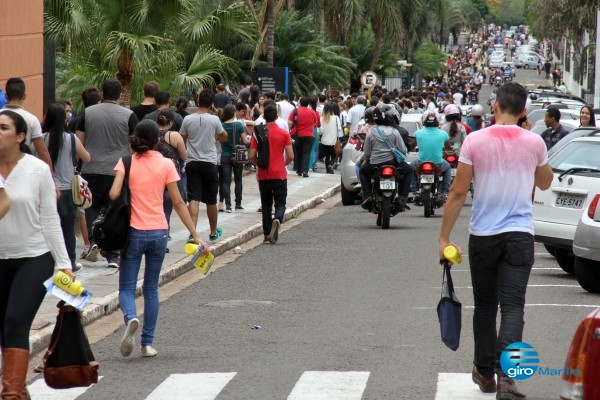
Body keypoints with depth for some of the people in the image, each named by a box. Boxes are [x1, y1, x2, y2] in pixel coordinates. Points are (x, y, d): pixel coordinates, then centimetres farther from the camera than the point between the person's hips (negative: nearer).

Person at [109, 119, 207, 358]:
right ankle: (148, 343, 13)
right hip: (159, 232, 2)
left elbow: (114, 194, -15)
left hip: (133, 231, -2)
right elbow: (178, 203, -1)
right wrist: (196, 236, 2)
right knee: (151, 288, 15)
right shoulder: (166, 164, 1)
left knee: (127, 287, 6)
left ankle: (130, 318, -27)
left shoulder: (126, 162, -3)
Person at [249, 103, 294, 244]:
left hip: (264, 175, 1)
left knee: (266, 205, 11)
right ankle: (277, 220, -27)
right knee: (280, 203, 4)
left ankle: (267, 235, 10)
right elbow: (290, 156, -6)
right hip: (280, 174, -1)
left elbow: (252, 156, -5)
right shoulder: (284, 134, -4)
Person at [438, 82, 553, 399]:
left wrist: (444, 237, 0)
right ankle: (505, 374, -23)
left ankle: (485, 373, 27)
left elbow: (458, 192, -5)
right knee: (513, 307, -5)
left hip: (483, 234, 0)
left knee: (485, 306, 16)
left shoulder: (475, 141, -6)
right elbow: (545, 183, 18)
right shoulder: (534, 142, -1)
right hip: (520, 233, 0)